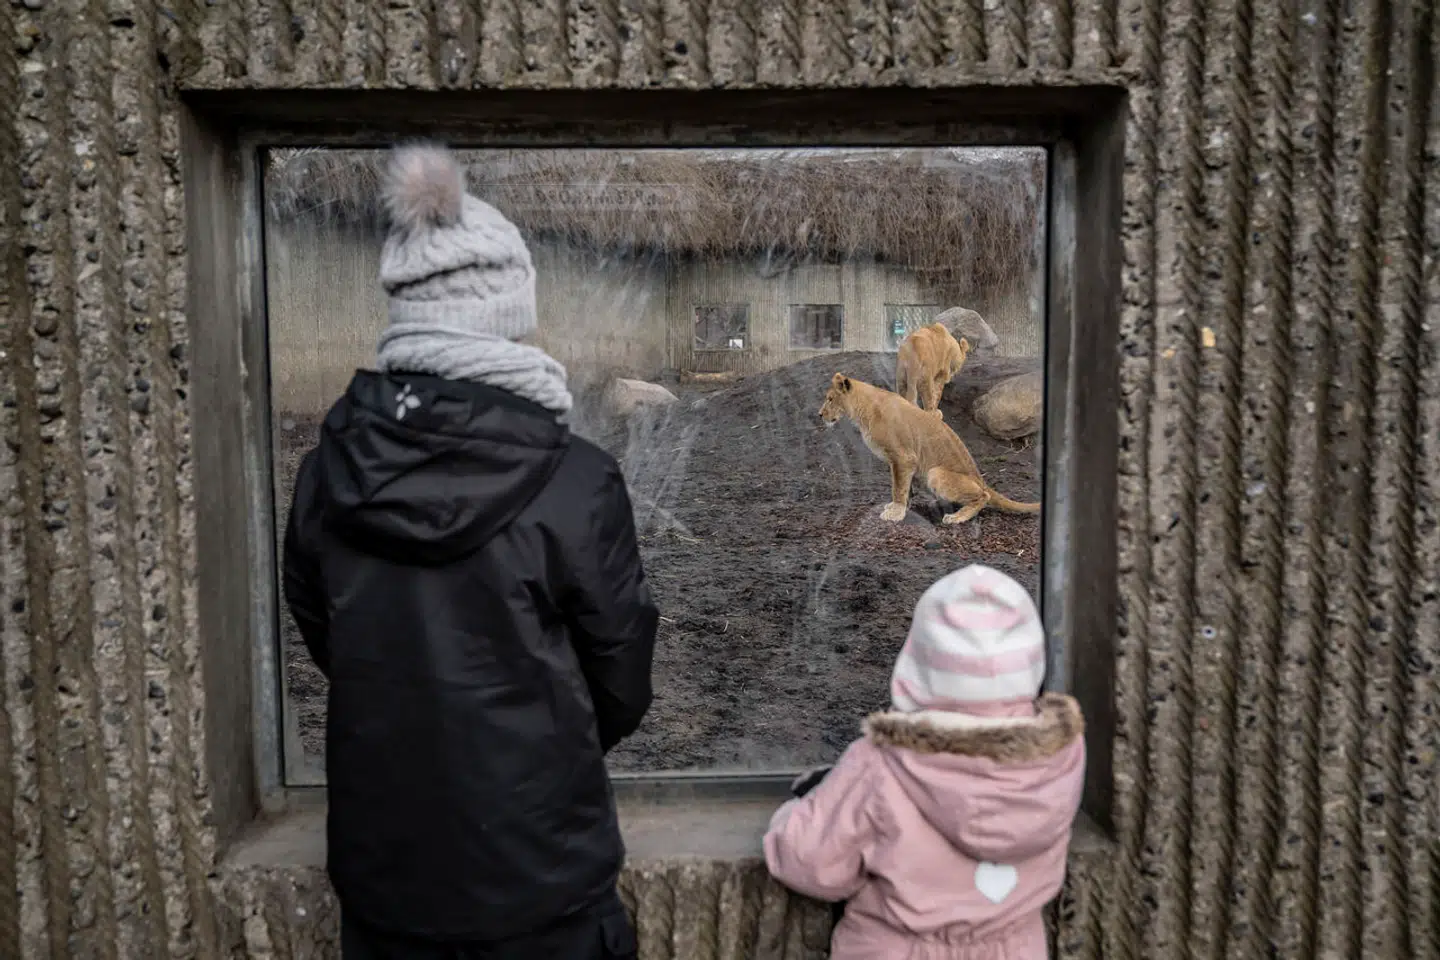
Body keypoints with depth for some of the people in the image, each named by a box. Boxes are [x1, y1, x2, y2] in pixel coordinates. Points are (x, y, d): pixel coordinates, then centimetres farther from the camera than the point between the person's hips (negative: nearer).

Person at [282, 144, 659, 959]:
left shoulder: (327, 472, -9)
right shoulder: (574, 482, -21)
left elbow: (323, 641, 5)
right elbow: (623, 684, -9)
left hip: (379, 867, 4)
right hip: (536, 871, -3)